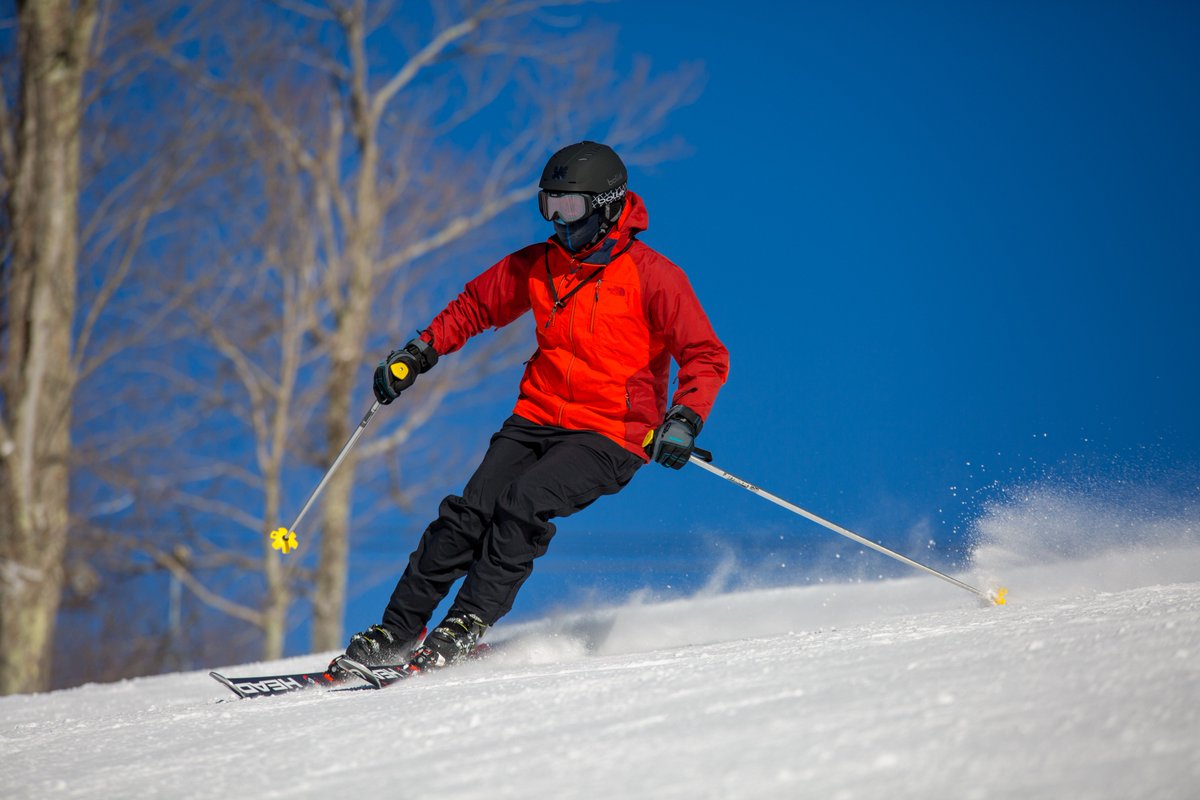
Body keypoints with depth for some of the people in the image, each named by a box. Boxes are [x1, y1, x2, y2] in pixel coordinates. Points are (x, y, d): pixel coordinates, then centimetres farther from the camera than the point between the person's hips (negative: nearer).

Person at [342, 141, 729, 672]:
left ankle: (465, 628, -24)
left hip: (609, 434, -5)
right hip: (535, 420, 5)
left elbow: (707, 357, -10)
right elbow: (475, 307, 22)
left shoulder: (652, 276, -9)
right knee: (469, 512, -13)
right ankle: (397, 631, -10)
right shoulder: (535, 266, 7)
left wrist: (685, 419, -25)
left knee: (522, 504, -28)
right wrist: (418, 354, 9)